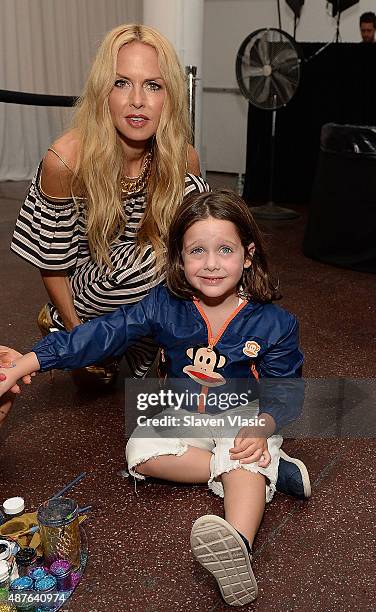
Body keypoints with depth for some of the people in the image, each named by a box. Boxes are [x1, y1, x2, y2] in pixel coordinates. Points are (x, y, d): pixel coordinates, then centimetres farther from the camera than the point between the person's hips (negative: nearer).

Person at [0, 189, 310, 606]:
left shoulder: (273, 323, -14)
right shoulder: (165, 305, -11)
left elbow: (285, 390, -6)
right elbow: (103, 334, -13)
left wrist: (261, 427, -29)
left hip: (245, 418, -3)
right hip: (185, 416, 3)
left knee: (247, 463, -33)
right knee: (141, 453, -23)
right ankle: (271, 472, -20)